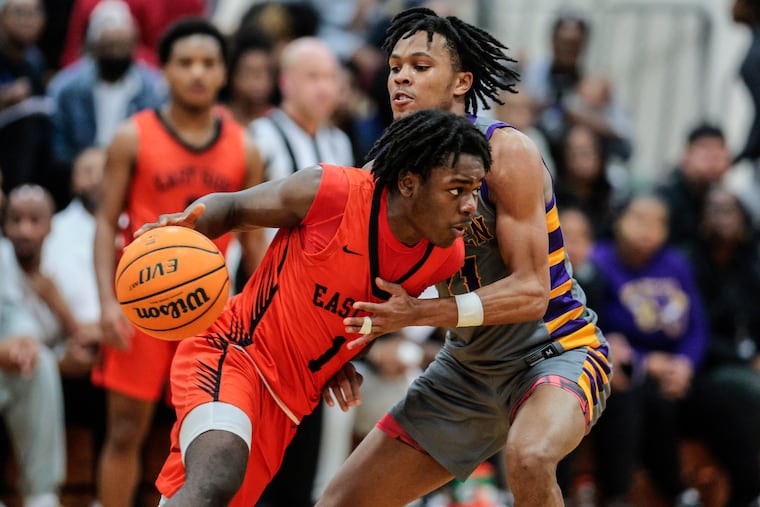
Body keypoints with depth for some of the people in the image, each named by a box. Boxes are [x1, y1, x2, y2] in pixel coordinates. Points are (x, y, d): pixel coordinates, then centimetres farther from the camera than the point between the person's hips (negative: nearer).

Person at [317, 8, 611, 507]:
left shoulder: (507, 153, -20)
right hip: (468, 368, 7)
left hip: (555, 351, -7)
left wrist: (420, 313, -34)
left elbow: (531, 291, -25)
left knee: (529, 456, -39)